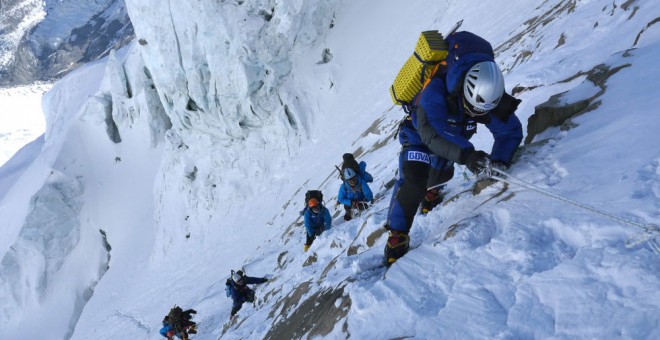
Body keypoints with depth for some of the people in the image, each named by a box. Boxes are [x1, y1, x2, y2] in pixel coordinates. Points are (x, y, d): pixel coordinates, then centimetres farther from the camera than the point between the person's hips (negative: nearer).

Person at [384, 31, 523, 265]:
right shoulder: (435, 90, -44)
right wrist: (466, 154, -70)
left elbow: (511, 131, -20)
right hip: (419, 136, -5)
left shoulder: (491, 96, -28)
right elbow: (430, 132, -57)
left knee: (440, 175, 25)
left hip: (455, 139, 5)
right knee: (414, 178, -26)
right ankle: (397, 234, -13)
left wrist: (500, 160, -39)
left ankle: (430, 190, 63)